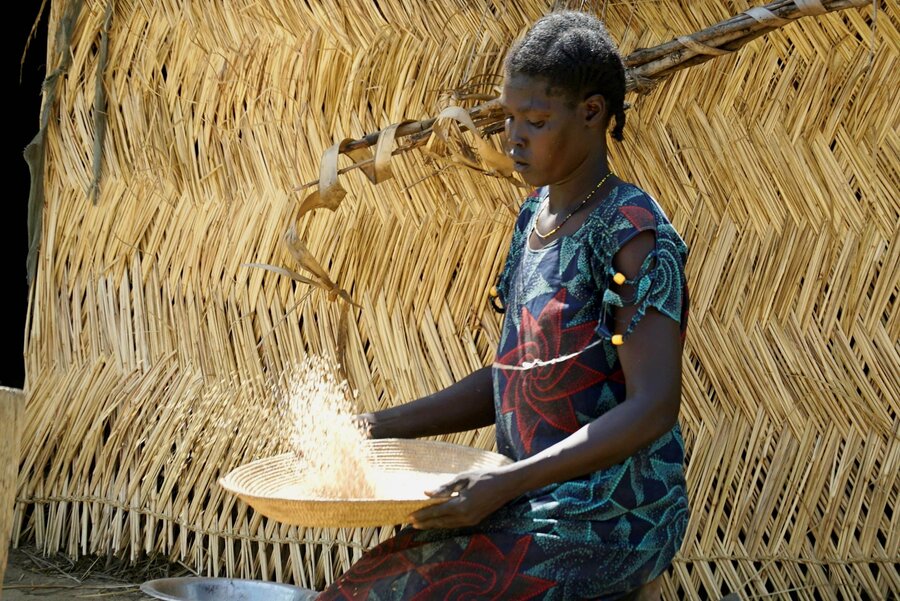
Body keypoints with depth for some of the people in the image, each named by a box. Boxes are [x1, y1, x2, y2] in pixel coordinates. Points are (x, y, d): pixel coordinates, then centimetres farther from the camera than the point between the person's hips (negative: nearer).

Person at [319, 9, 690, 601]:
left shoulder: (634, 234, -14)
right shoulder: (535, 216, 11)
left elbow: (653, 408, -22)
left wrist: (507, 483, -28)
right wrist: (377, 427, 7)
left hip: (608, 523, -8)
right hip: (539, 504, 8)